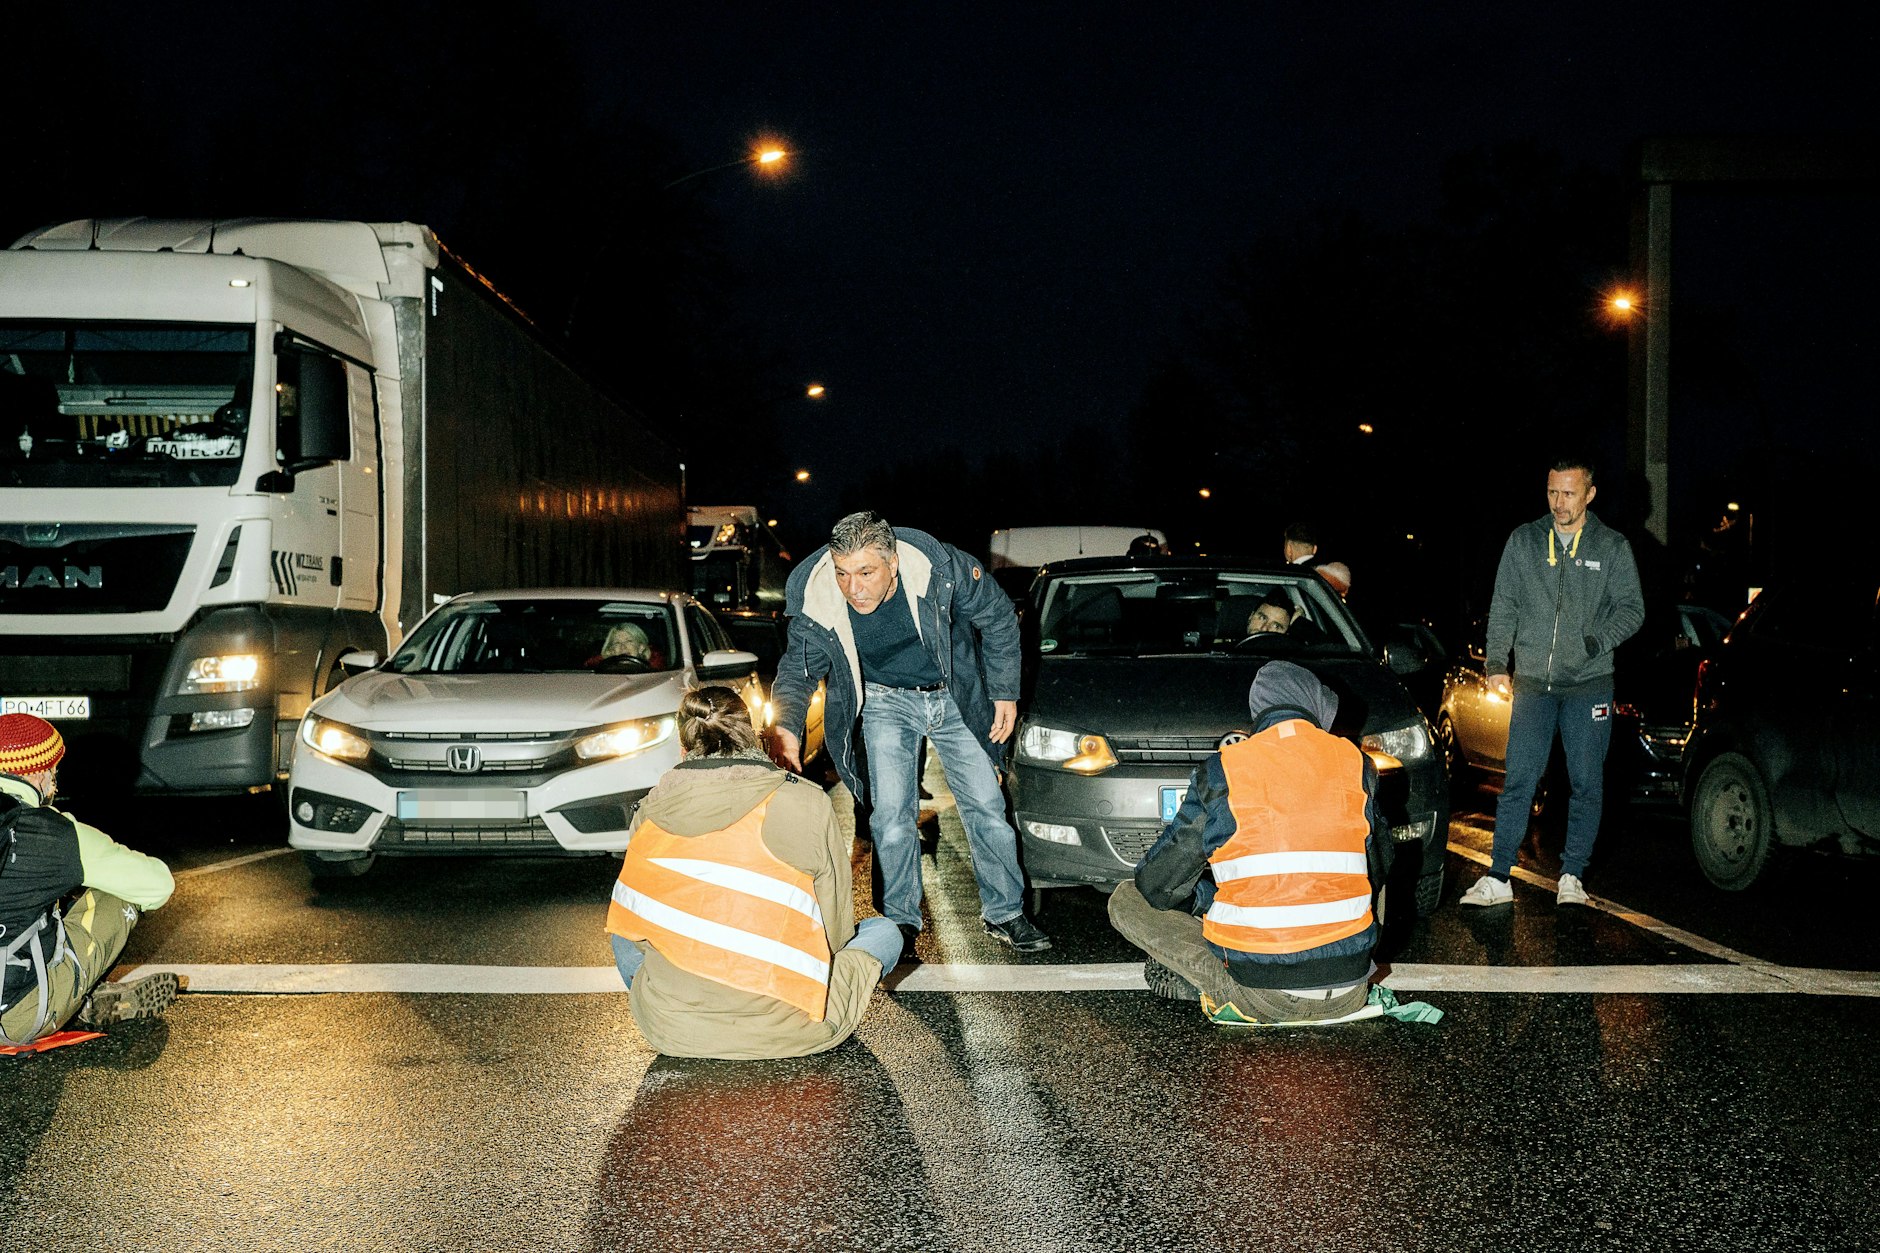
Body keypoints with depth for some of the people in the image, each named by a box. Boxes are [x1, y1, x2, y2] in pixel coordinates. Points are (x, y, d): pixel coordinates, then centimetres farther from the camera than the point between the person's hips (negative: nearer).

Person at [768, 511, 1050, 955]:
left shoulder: (938, 566, -31)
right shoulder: (815, 601, -28)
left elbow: (999, 618, -12)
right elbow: (799, 669, -10)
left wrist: (1005, 693, -8)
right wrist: (786, 724, -30)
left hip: (954, 695, 0)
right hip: (885, 701, 0)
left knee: (986, 805, 5)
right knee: (891, 811, -7)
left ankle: (1004, 912, 23)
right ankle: (901, 921, 12)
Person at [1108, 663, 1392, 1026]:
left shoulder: (1222, 771, -5)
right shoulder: (1355, 763, 3)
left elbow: (1157, 884, 0)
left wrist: (1211, 899, 19)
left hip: (1262, 996, -4)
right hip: (1347, 993, 4)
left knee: (1125, 900, 11)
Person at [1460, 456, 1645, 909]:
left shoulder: (1612, 547, 3)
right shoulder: (1523, 541, 6)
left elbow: (1632, 609, 3)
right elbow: (1503, 607, 8)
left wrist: (1596, 642, -14)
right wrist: (1497, 663, -1)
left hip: (1589, 682, 0)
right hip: (1532, 682, 1)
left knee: (1586, 783, 4)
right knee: (1518, 781, -1)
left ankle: (1572, 876, 15)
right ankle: (1498, 878, 2)